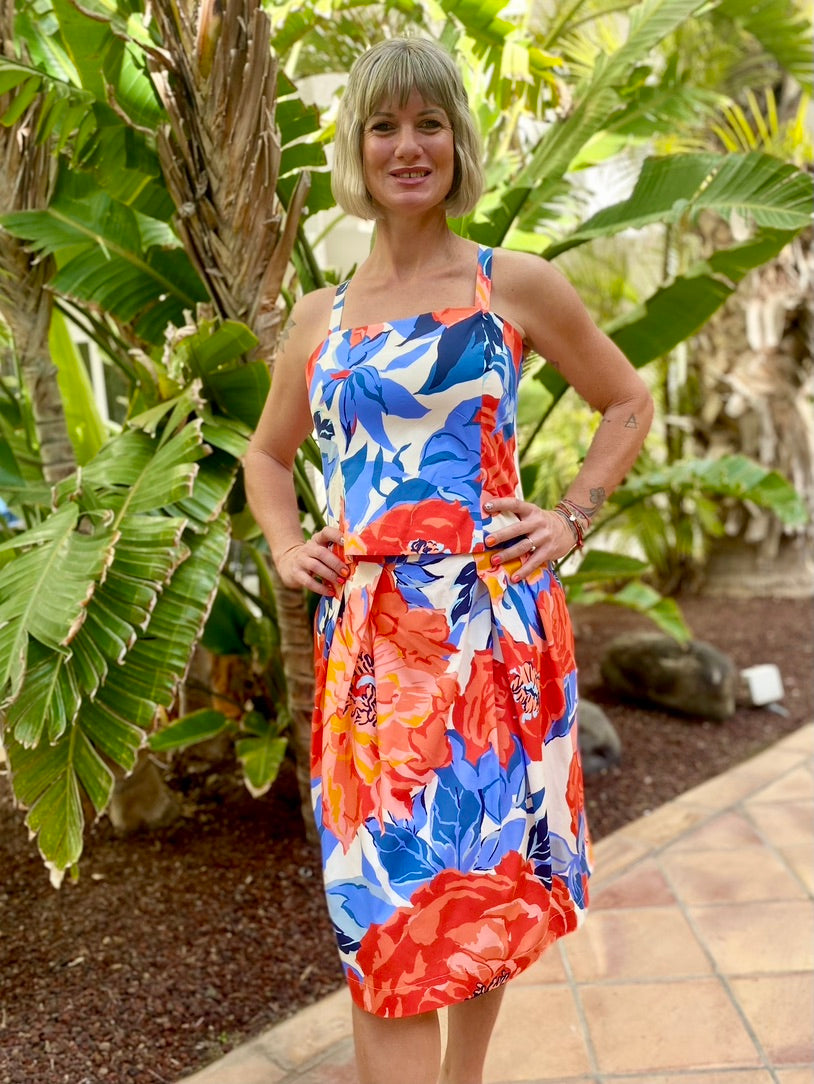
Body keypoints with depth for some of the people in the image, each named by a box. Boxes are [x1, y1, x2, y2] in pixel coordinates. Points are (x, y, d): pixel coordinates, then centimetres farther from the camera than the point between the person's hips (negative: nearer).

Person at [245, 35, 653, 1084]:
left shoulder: (514, 285, 3)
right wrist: (285, 546, 8)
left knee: (482, 882, 10)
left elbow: (627, 403, 14)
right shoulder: (317, 318, 12)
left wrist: (573, 517, 1)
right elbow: (267, 454, 25)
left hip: (491, 620, -2)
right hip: (364, 635, 2)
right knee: (382, 903, 1)